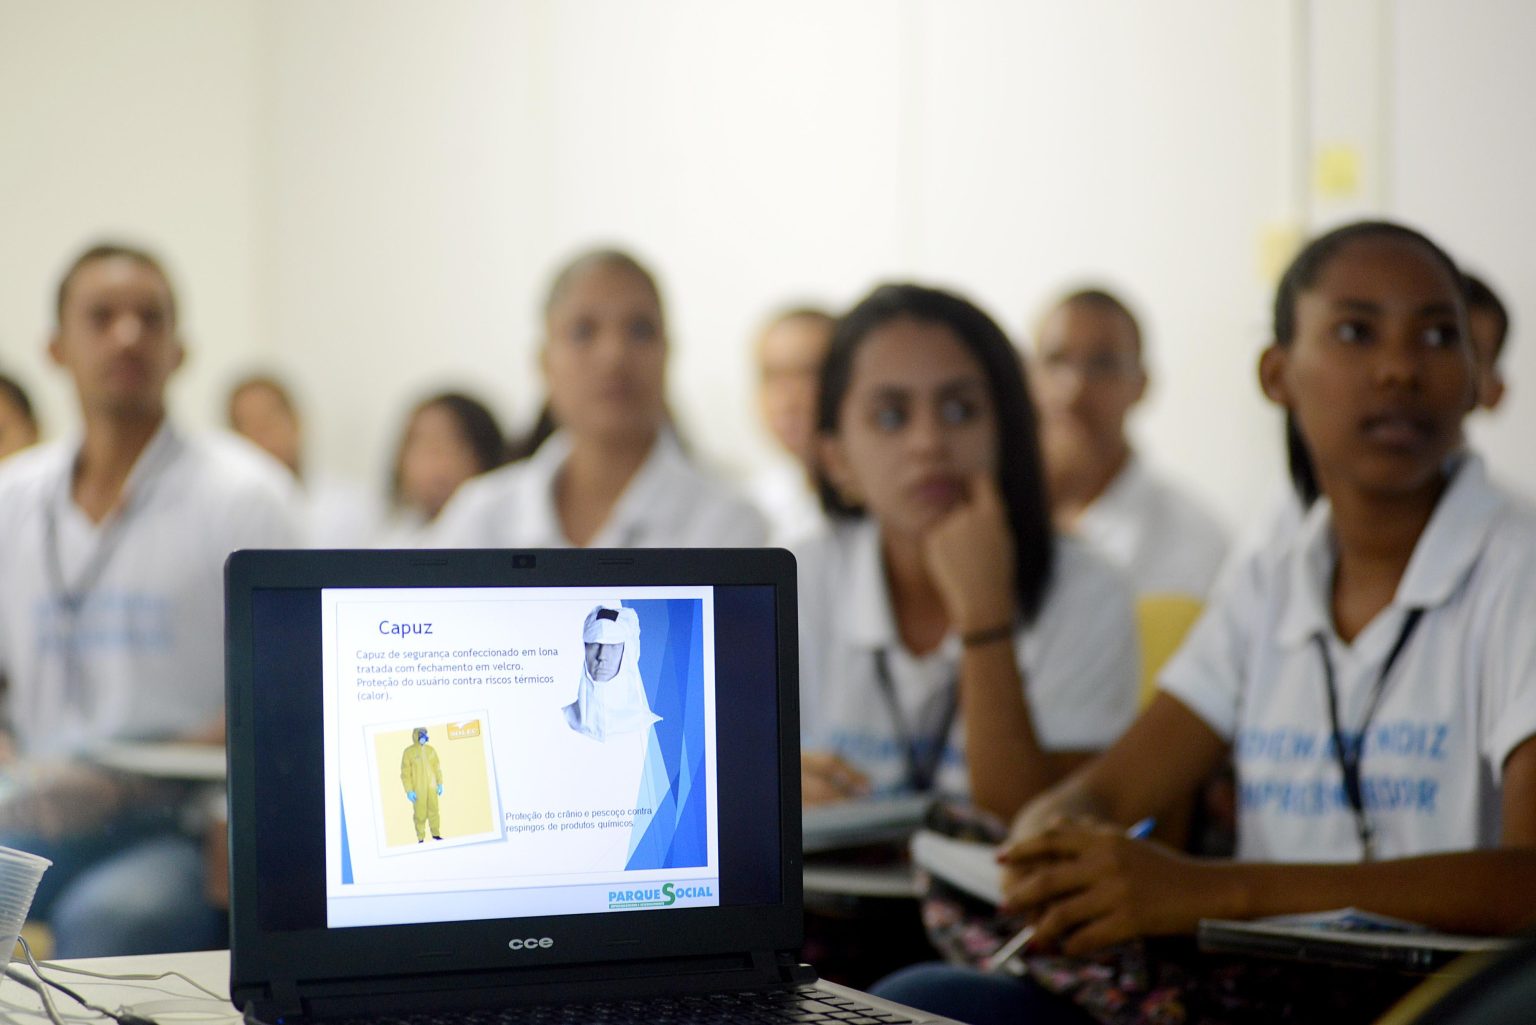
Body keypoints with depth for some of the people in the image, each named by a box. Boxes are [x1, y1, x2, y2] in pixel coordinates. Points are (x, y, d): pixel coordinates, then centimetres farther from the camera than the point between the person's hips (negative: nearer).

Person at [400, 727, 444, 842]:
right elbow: (405, 773, -7)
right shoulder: (408, 752, -6)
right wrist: (409, 791, -11)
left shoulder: (431, 750, 6)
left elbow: (437, 768, 13)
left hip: (432, 787, 4)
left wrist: (440, 784, 8)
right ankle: (421, 838, 5)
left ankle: (436, 834, 19)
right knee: (420, 814, -2)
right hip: (418, 789, -4)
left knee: (434, 811, 8)